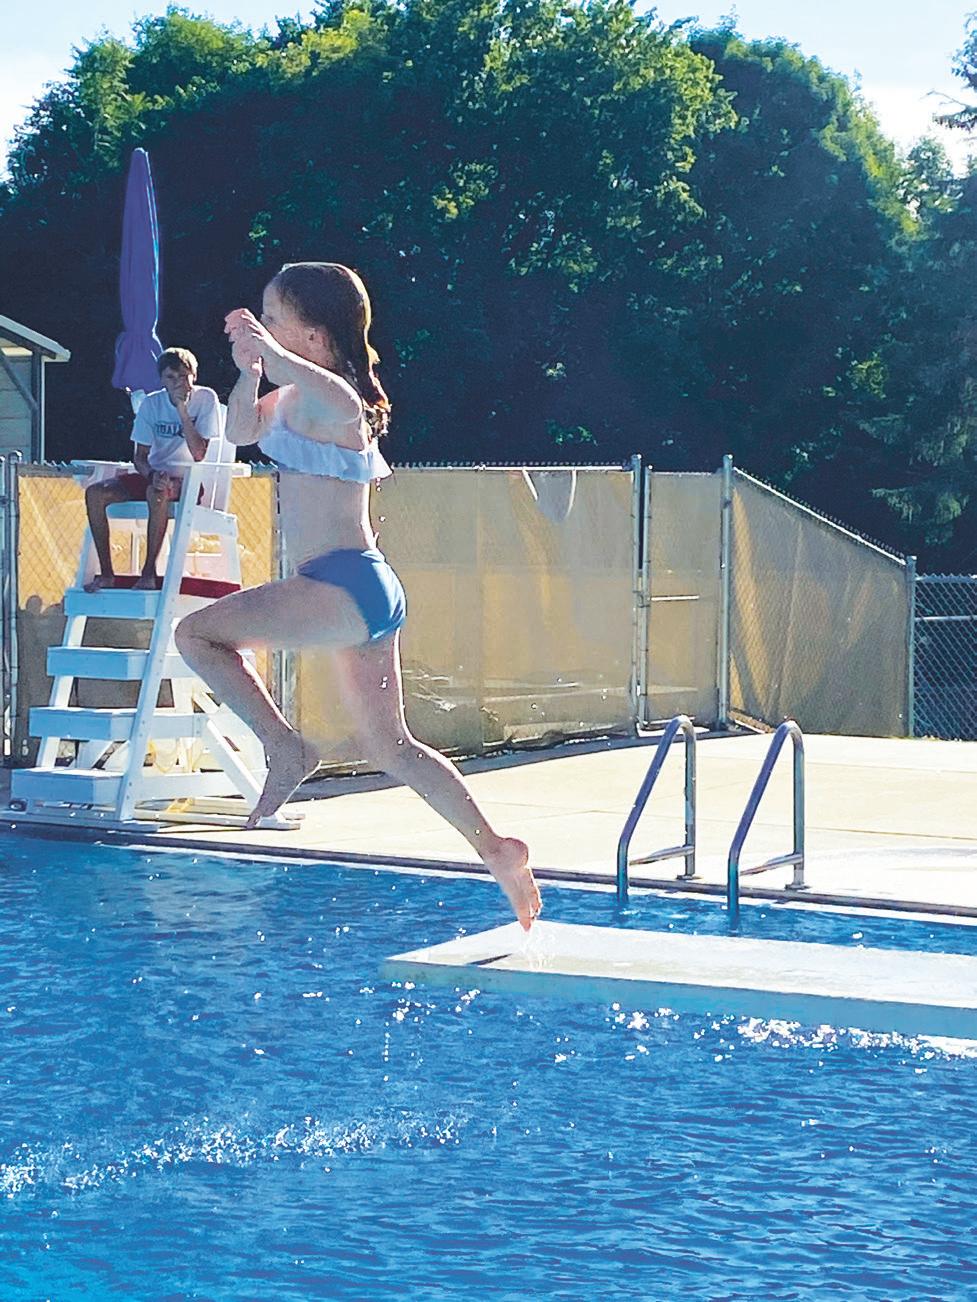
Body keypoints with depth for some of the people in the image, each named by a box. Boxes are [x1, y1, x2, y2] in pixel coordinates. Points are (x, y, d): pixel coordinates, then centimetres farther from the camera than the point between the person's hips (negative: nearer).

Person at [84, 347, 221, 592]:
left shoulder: (206, 399, -7)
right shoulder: (151, 403, 3)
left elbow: (199, 454, -17)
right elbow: (139, 456, 4)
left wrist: (182, 410, -21)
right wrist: (152, 475, -19)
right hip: (155, 476, 5)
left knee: (157, 493, -39)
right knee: (95, 493, -17)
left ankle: (149, 573, -30)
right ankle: (106, 573, -15)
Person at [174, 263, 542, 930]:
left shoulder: (327, 394, -14)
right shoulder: (298, 398, 17)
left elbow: (320, 389, -40)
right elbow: (242, 429, 30)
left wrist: (262, 348, -30)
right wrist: (248, 366, 13)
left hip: (346, 585, -11)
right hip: (366, 589, 11)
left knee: (197, 632, -13)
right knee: (388, 745, 16)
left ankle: (286, 748, -11)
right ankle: (497, 849, 19)